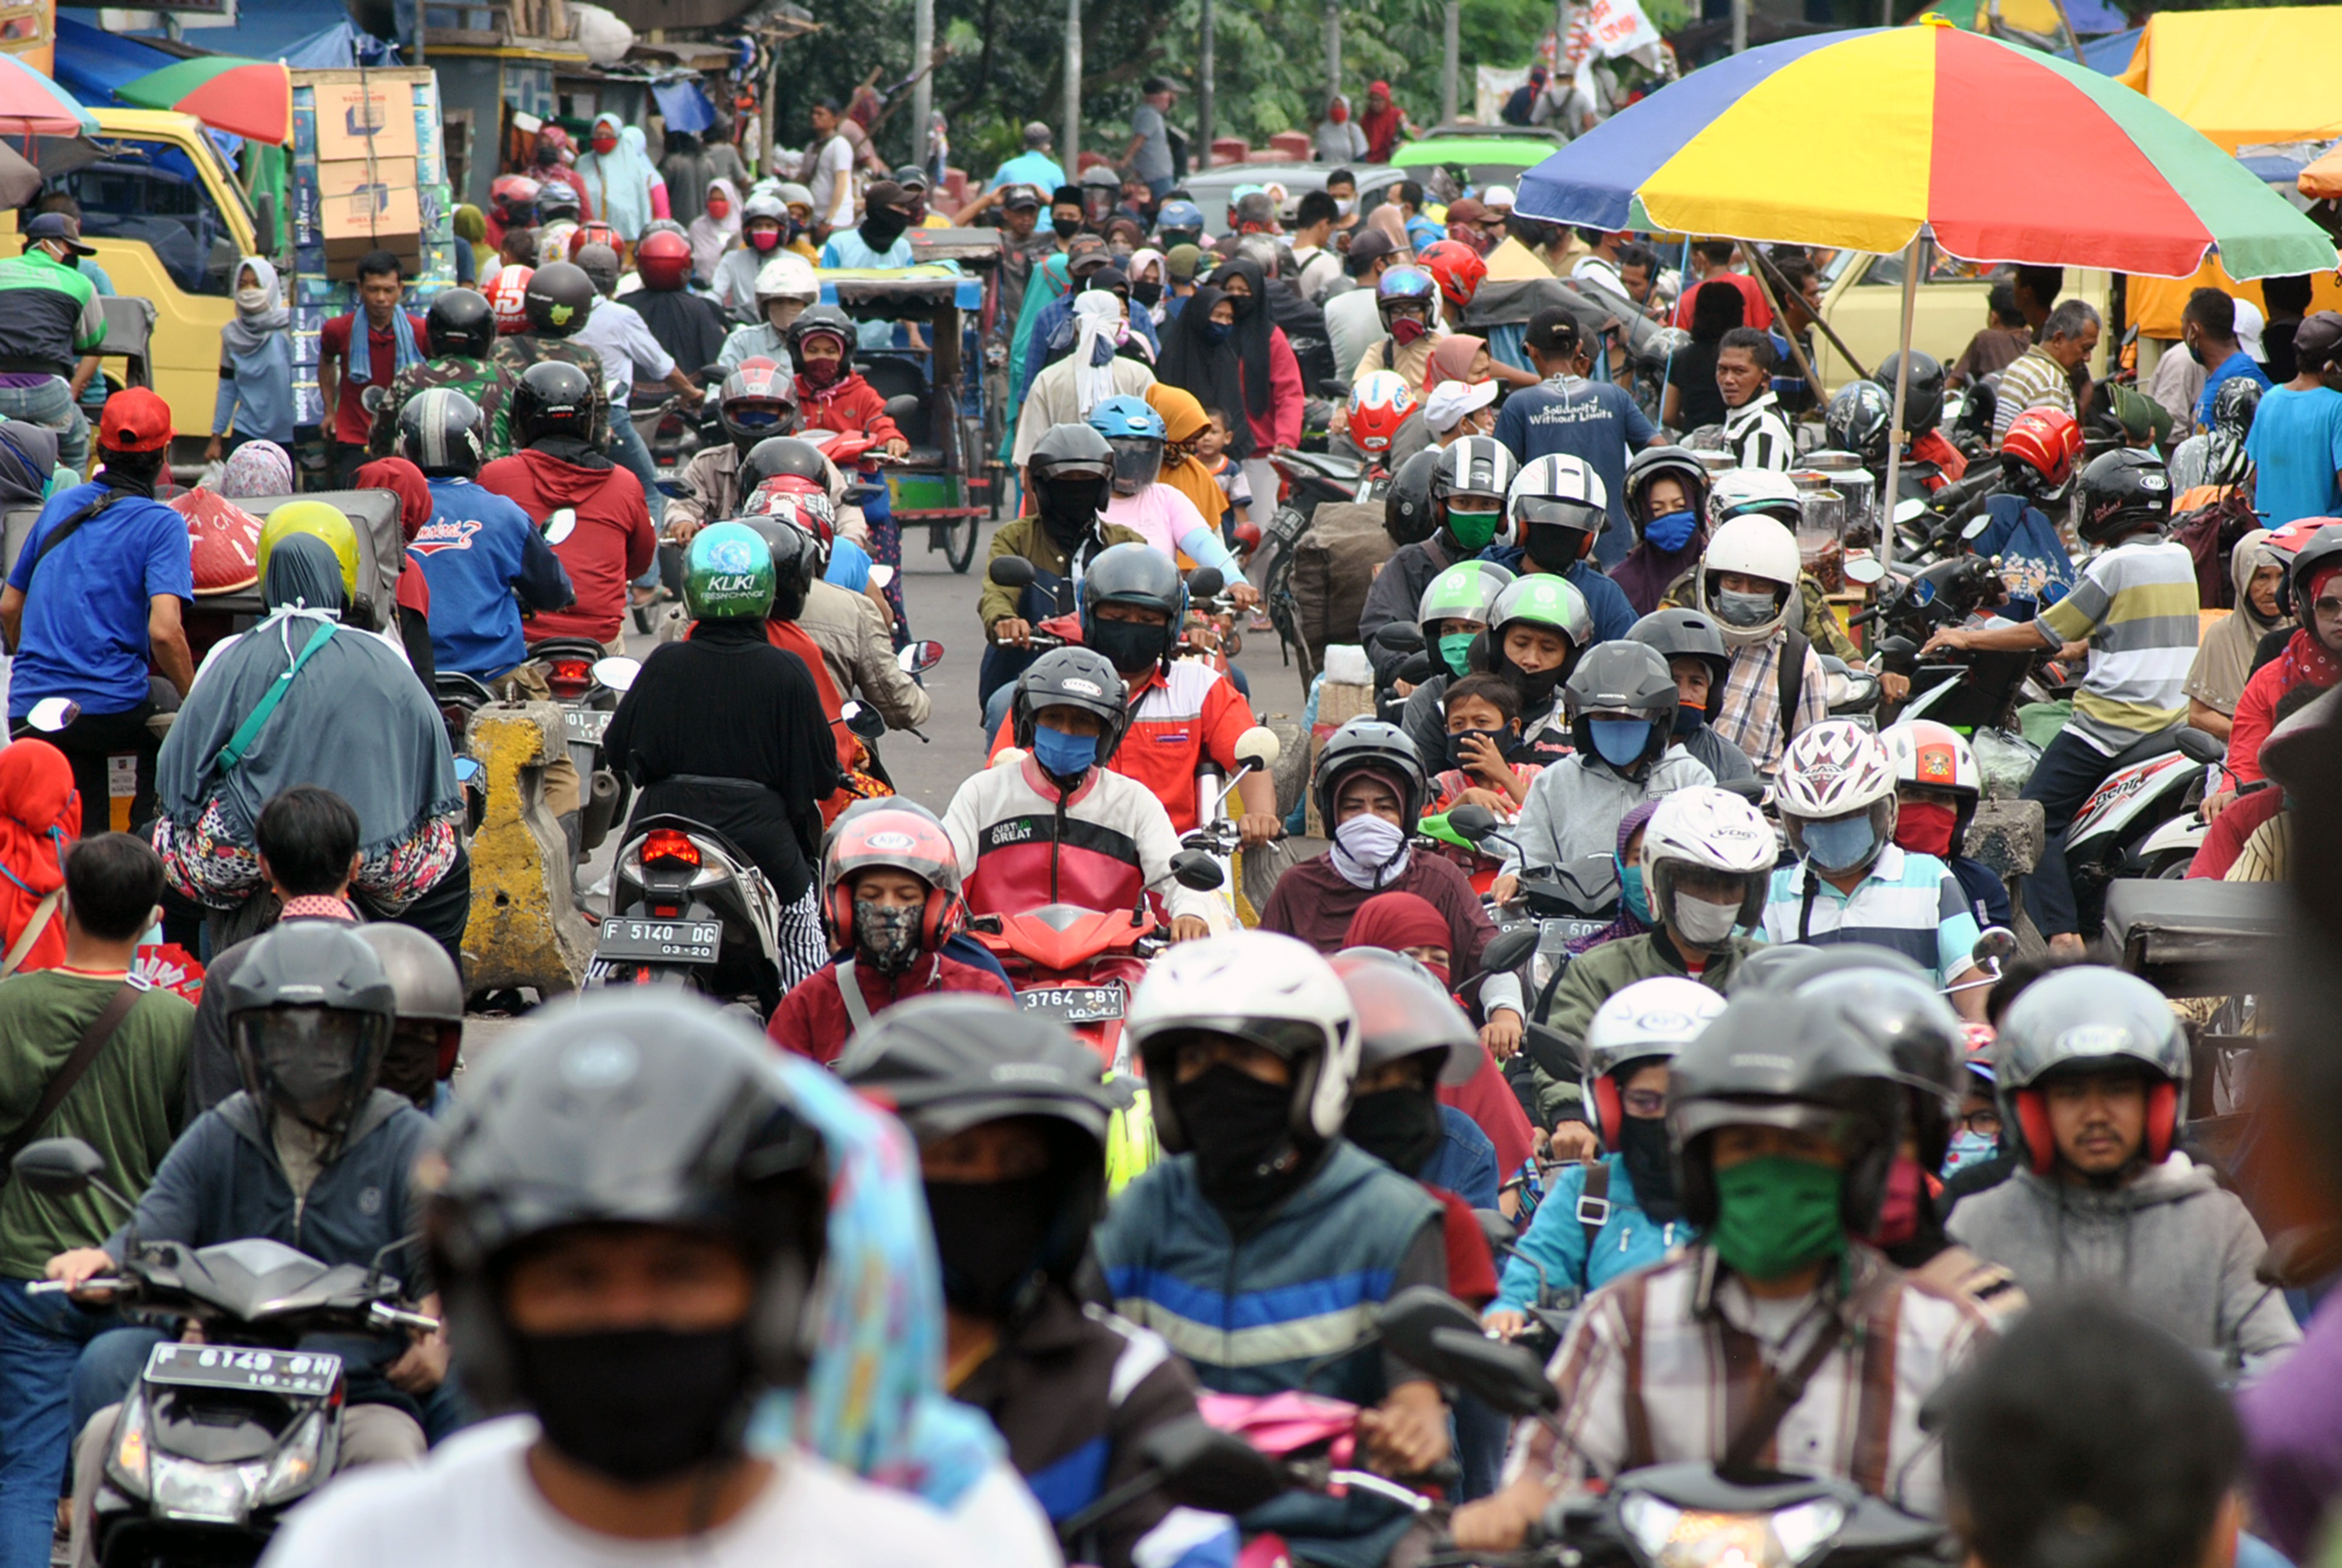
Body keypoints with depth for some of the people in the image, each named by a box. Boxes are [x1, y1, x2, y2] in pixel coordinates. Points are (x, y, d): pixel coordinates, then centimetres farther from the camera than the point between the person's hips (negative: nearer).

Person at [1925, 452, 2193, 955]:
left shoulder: (2116, 564, -11)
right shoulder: (2180, 558, 11)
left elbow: (2045, 633, -7)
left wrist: (1968, 639, 3)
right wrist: (2072, 647, 34)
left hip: (2113, 719, -8)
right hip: (2172, 719, 8)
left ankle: (2061, 935, -15)